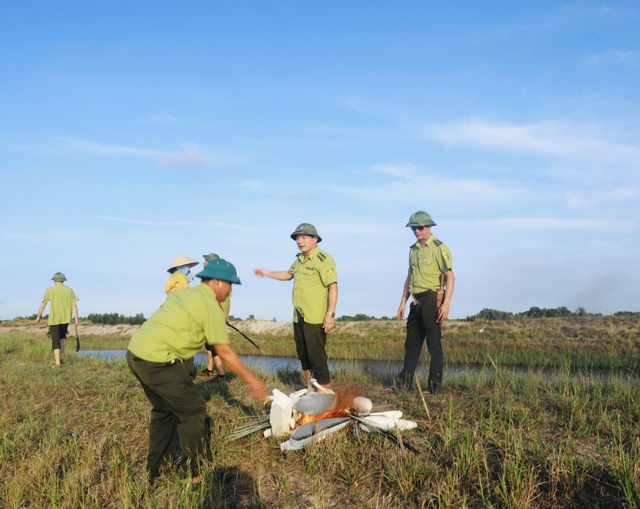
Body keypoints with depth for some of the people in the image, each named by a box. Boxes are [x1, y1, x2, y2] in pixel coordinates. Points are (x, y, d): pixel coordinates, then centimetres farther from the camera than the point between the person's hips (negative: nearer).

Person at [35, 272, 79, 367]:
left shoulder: (50, 290, -1)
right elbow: (74, 305, -1)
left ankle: (57, 362, -5)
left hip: (54, 319, -3)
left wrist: (39, 316, 16)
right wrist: (76, 318, 2)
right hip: (66, 318, 3)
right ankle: (61, 357, 20)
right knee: (62, 337, 25)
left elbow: (43, 305, 4)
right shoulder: (69, 290, 4)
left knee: (55, 340, 2)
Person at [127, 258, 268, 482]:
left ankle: (155, 470, 33)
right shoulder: (211, 306, -8)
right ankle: (192, 473, 13)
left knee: (164, 410, 23)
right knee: (193, 409, 4)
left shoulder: (184, 293, 18)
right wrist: (251, 380, -2)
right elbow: (224, 352, -8)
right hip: (157, 360, -9)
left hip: (135, 352, 9)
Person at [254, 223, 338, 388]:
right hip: (299, 317, 9)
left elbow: (333, 287, -19)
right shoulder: (299, 260, 14)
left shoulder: (324, 259, -13)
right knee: (303, 354, 16)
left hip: (315, 319, -9)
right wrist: (267, 273, 32)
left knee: (316, 355, -6)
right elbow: (289, 274, 33)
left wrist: (330, 314, -24)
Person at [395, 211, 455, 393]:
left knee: (434, 345, -2)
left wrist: (446, 304, -21)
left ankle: (434, 387, 6)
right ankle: (403, 384, 20)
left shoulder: (439, 248, -8)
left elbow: (450, 277, -13)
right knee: (411, 343, 12)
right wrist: (403, 302, 17)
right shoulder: (413, 249, 15)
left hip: (431, 300, -8)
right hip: (416, 301, 8)